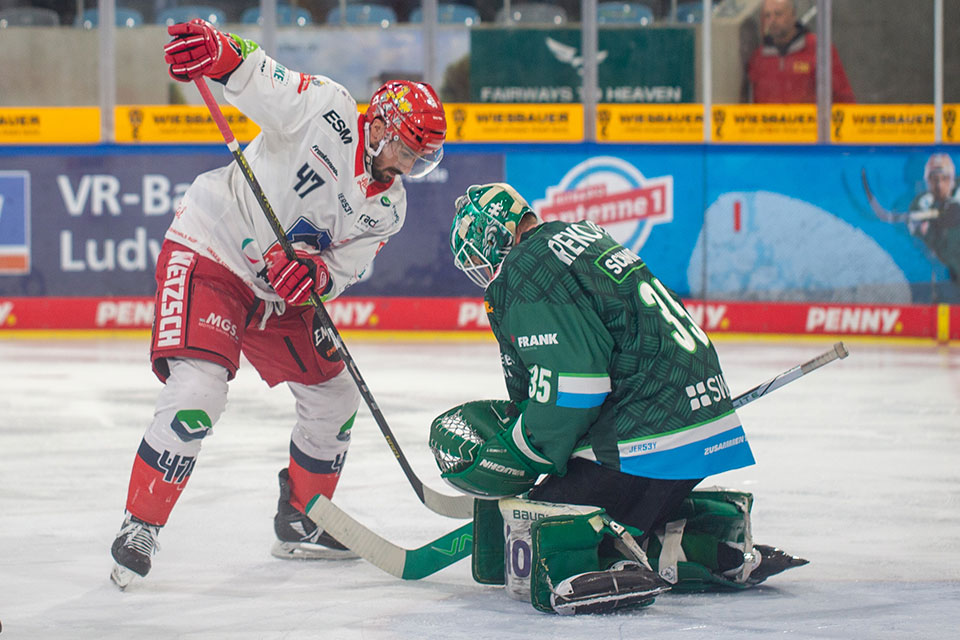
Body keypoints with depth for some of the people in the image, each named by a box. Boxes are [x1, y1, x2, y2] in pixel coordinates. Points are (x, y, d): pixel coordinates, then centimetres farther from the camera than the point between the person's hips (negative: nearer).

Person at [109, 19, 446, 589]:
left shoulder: (387, 209, 3)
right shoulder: (327, 111, -15)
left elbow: (344, 272, -3)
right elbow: (256, 77, -21)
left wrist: (315, 274, -26)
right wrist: (217, 49, -42)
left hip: (279, 291, 8)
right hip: (206, 257, -8)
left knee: (335, 397, 11)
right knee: (197, 394, -24)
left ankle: (299, 523, 30)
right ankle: (139, 530, -14)